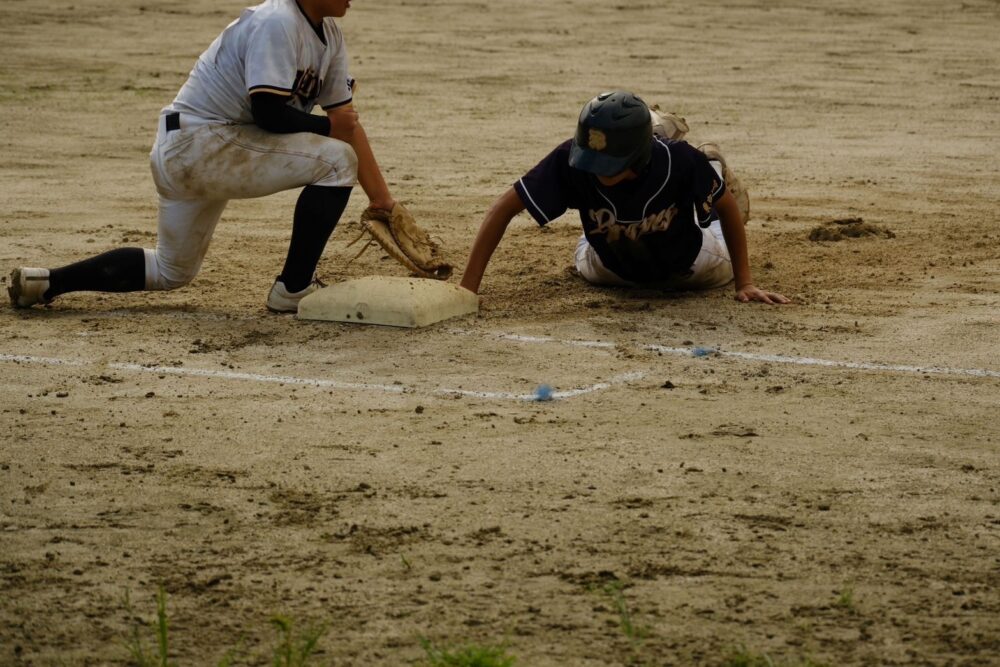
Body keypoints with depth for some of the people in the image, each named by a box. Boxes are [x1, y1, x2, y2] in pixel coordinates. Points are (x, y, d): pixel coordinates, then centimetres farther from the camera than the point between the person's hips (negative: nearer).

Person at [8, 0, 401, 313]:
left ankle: (43, 282, 19)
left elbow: (347, 118, 9)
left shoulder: (329, 36, 10)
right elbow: (268, 112, -26)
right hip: (198, 145, -10)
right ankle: (293, 290, -8)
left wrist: (381, 198, 5)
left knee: (171, 273, 21)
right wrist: (327, 126, -12)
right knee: (336, 161, -16)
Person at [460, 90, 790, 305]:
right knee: (588, 265, 37)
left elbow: (728, 206, -23)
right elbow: (504, 208, -33)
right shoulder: (571, 162, -41)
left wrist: (744, 282, -19)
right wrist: (468, 287, -38)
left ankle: (713, 166, 46)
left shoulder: (680, 161, -42)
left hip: (686, 269, -2)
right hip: (614, 271, 2)